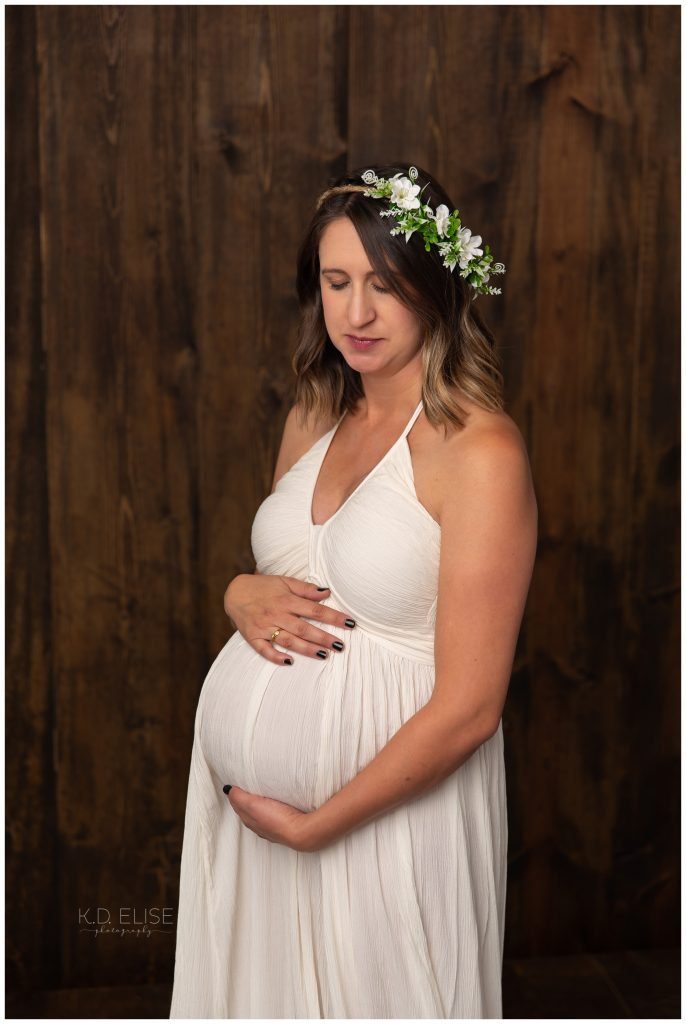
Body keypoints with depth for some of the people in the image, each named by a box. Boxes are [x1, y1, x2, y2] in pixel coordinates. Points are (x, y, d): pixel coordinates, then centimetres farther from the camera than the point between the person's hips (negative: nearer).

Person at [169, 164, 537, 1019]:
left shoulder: (482, 452, -18)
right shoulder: (312, 417, 5)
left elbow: (469, 707, -19)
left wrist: (316, 824, -15)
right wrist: (241, 593, -5)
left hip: (382, 810, -6)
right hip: (240, 792, 6)